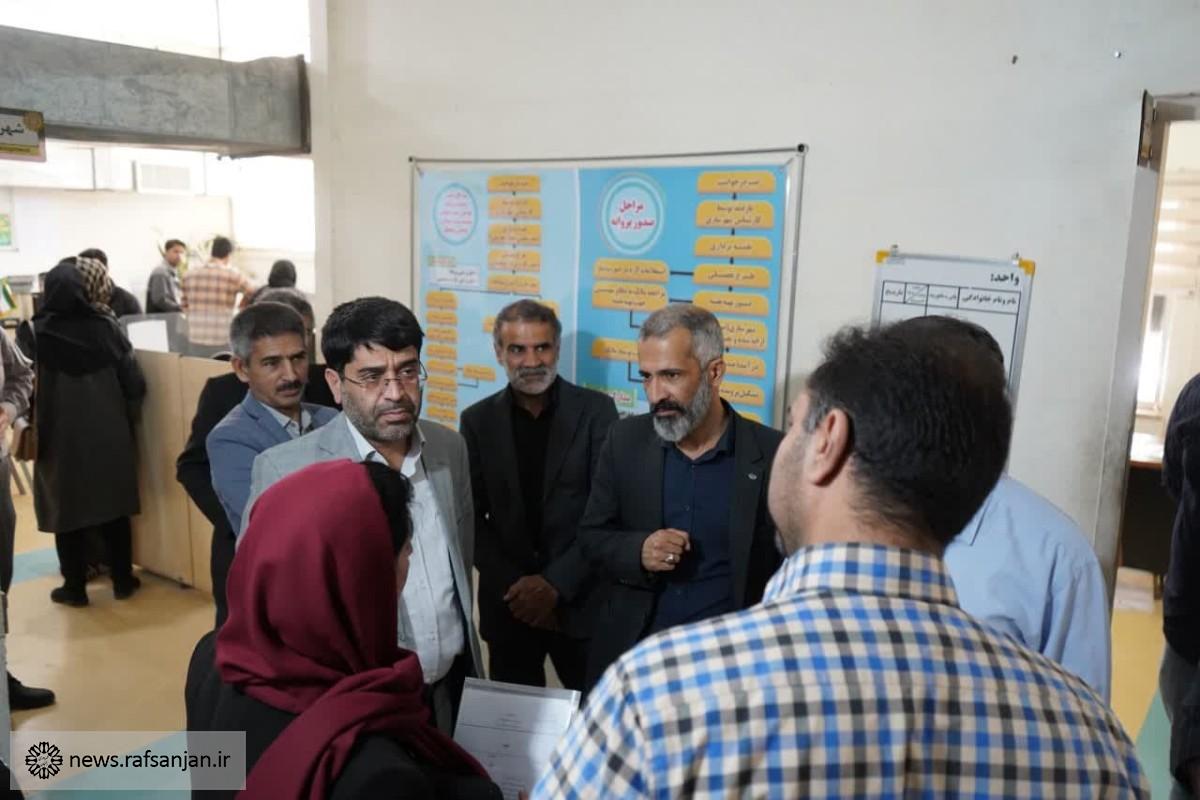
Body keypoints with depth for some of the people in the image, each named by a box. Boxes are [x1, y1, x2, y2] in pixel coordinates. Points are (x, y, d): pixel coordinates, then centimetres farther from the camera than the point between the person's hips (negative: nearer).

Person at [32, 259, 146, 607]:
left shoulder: (37, 334, -11)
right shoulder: (106, 327, -7)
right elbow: (134, 385, -6)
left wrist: (33, 430, 6)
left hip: (60, 438, -2)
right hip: (108, 434, 2)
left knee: (67, 511, 10)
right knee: (113, 508, 12)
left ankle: (75, 587, 18)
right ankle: (123, 581, 20)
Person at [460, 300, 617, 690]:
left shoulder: (596, 410, -5)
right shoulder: (478, 420, 2)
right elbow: (471, 518, 2)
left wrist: (556, 583, -13)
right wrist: (513, 585, -8)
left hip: (580, 601, -1)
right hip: (508, 603, 2)